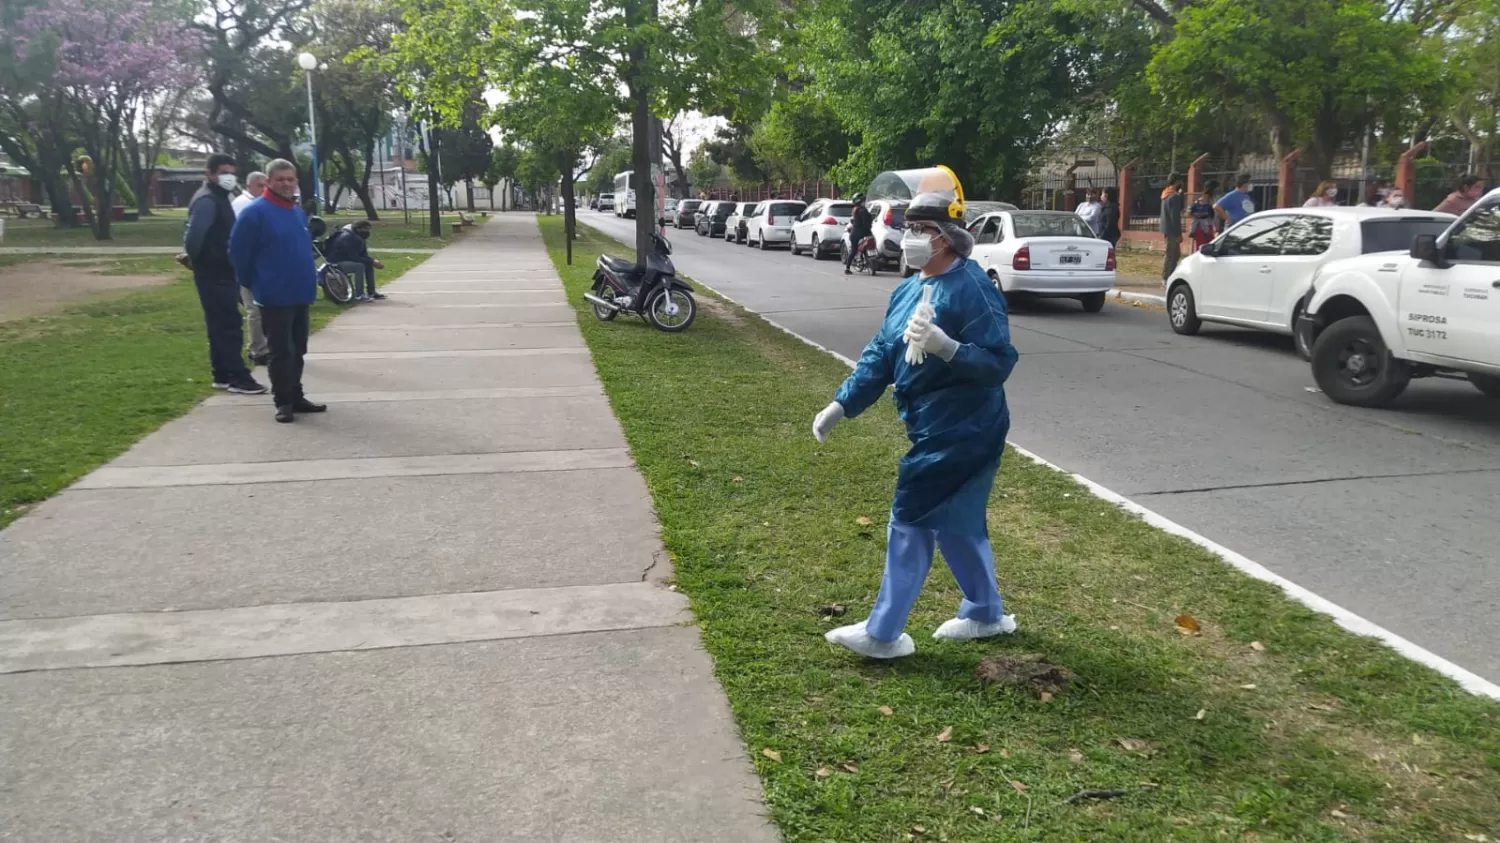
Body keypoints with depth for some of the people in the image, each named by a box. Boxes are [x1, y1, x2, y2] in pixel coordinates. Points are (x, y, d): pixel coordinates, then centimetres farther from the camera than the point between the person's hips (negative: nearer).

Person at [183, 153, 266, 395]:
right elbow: (193, 237, -25)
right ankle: (238, 377, -5)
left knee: (220, 326, 13)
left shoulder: (220, 198, 17)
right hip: (214, 274, -10)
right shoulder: (207, 201, -16)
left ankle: (223, 375, 19)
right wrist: (197, 261, -10)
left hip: (222, 273, 10)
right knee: (229, 325, -8)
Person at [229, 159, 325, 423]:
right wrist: (252, 283, -3)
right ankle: (284, 401, 4)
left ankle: (296, 397, 22)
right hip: (275, 296, -7)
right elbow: (238, 251, -11)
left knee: (297, 350, 13)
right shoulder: (255, 212, -12)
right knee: (282, 351, -3)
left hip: (300, 293, 7)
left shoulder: (299, 213, 11)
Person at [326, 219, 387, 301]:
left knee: (369, 264, 2)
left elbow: (363, 255, 5)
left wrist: (373, 261, -15)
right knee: (360, 266, -30)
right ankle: (359, 295, -28)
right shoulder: (347, 237, -26)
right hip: (336, 263, -10)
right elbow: (354, 257, -31)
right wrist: (372, 261, -28)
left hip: (347, 259, 10)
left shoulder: (358, 237, 3)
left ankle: (371, 292, 7)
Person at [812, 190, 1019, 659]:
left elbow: (1000, 362, -23)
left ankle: (883, 633, 7)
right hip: (935, 429, 9)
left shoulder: (972, 289, -18)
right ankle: (985, 614, 35)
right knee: (957, 523, 18)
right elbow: (881, 354, 13)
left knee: (911, 522, -4)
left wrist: (945, 347, -38)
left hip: (961, 433, -9)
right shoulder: (909, 290, 9)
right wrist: (841, 405, 8)